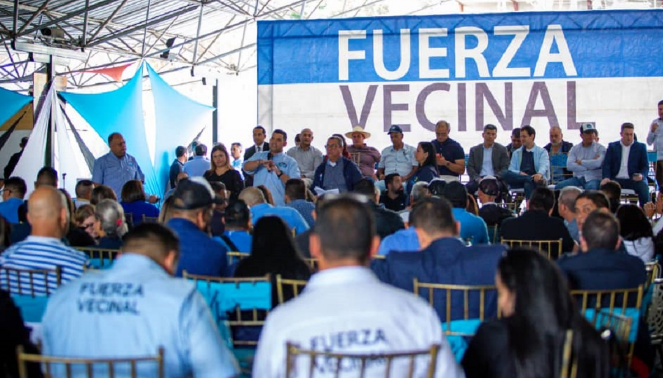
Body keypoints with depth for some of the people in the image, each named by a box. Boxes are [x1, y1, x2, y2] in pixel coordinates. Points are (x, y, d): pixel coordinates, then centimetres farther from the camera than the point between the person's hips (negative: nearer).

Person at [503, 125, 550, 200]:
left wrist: (540, 174, -32)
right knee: (506, 174, -31)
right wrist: (519, 173, -13)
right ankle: (531, 179, -42)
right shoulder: (516, 153, 25)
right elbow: (511, 170, 12)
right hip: (519, 182, 3)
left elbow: (544, 165, -6)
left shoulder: (542, 152, 15)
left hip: (536, 179, -3)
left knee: (528, 184, -40)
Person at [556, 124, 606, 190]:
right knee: (559, 186, -22)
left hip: (593, 179, -3)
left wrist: (580, 162, -2)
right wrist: (588, 167, -8)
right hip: (578, 178, 3)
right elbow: (569, 166, -4)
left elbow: (597, 163, -16)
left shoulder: (600, 148, 4)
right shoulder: (575, 148, 12)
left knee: (590, 187, -39)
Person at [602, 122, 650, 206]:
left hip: (634, 179, 0)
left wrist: (641, 175, -15)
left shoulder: (641, 147, 14)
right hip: (617, 179, 0)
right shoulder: (612, 146, 15)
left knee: (643, 187, -31)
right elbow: (607, 164, 5)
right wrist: (606, 177, -15)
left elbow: (645, 166, 9)